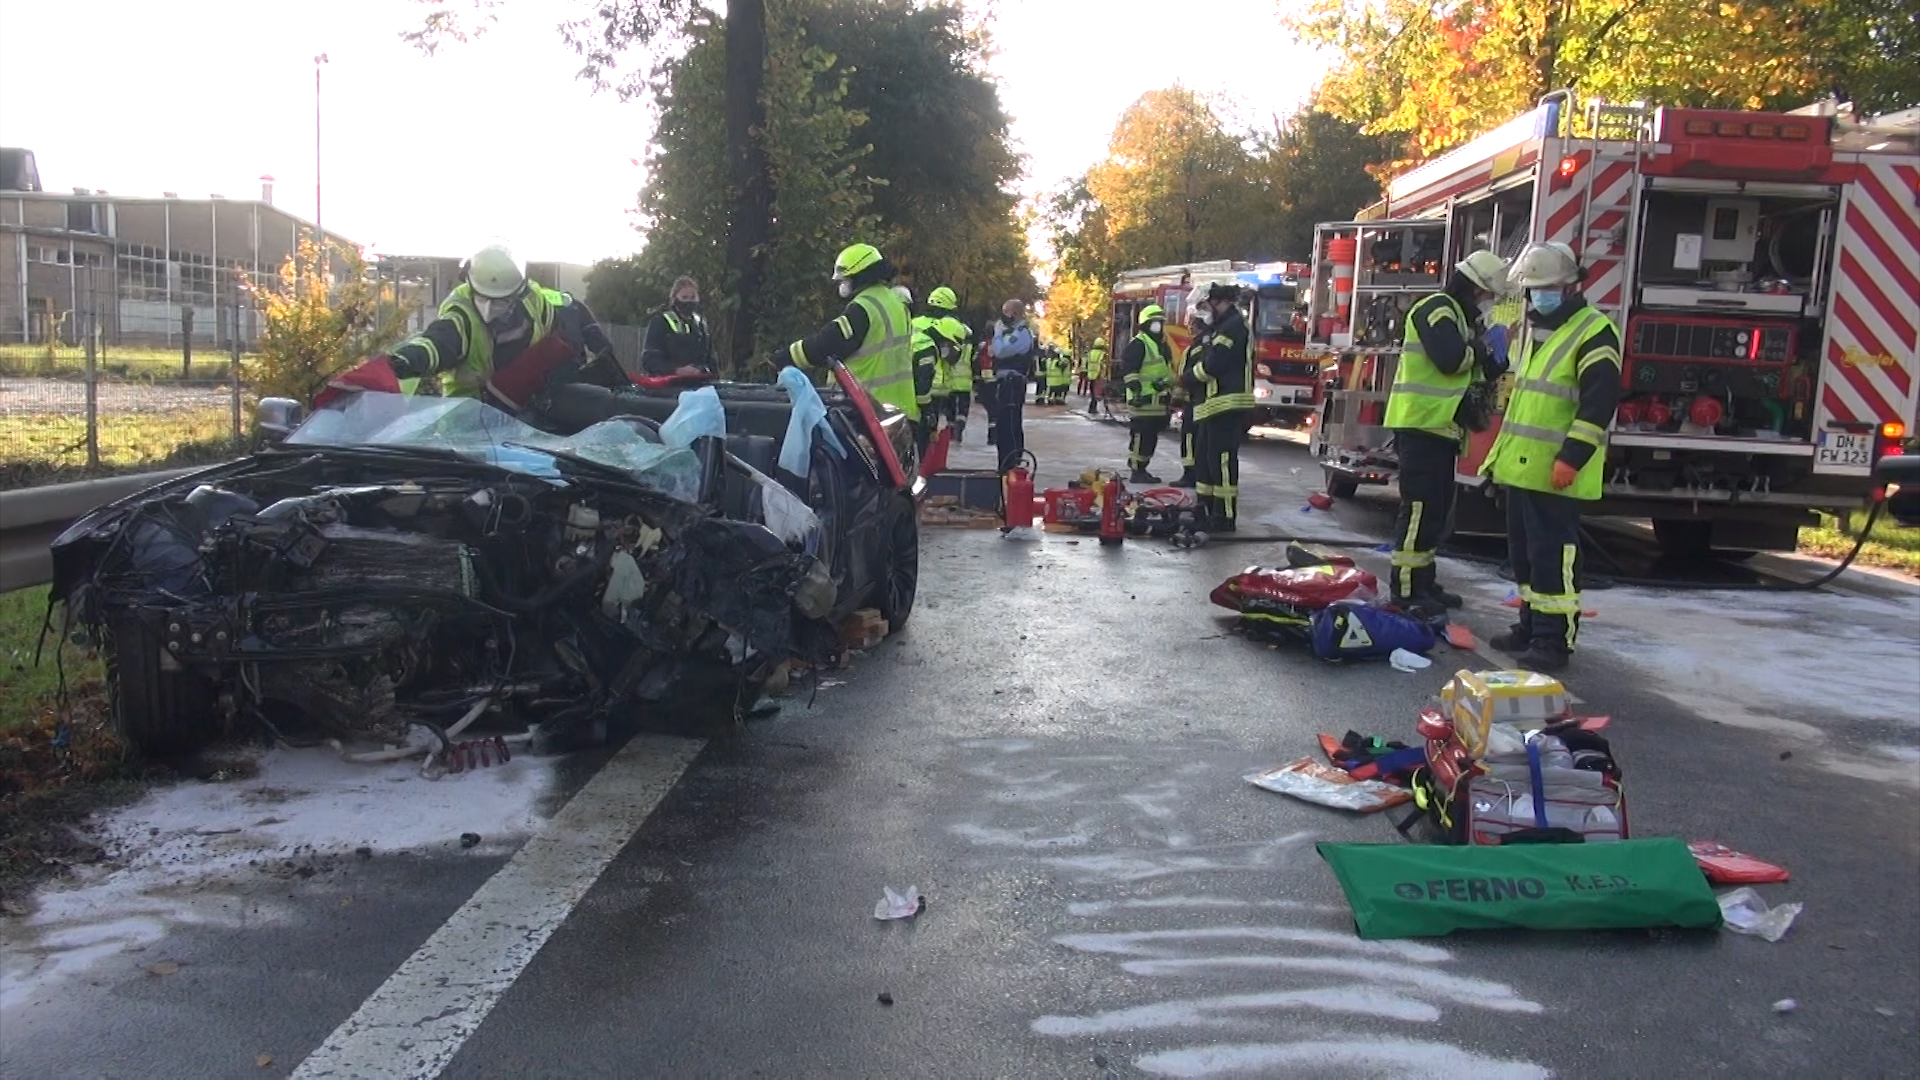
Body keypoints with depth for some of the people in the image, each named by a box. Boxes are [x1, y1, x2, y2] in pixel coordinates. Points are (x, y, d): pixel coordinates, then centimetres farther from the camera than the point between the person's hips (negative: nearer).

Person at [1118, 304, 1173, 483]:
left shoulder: (1161, 345, 20)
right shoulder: (1138, 344, -9)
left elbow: (1166, 371, 29)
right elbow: (1128, 369, -18)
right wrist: (1136, 390, -25)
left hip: (1157, 400, 9)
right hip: (1143, 400, -9)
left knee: (1151, 436, 11)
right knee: (1140, 435, -9)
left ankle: (1142, 468, 18)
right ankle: (1135, 471, -6)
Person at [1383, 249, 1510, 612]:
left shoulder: (1459, 314, 21)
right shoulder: (1437, 309, -11)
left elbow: (1473, 370, 23)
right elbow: (1450, 358, -25)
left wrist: (1490, 358, 3)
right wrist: (1479, 348, -6)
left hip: (1439, 427, 11)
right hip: (1421, 426, -11)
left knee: (1438, 510, 14)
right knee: (1420, 508, -10)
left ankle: (1425, 582, 22)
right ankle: (1406, 589, -7)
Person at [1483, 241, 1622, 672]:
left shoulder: (1593, 332, -11)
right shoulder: (1536, 328, 18)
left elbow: (1600, 400, -19)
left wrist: (1572, 457, -24)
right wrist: (1503, 448, 25)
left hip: (1555, 470, -9)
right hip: (1521, 464, 9)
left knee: (1552, 554, -8)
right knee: (1523, 551, 14)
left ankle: (1554, 639, -3)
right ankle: (1531, 625, 24)